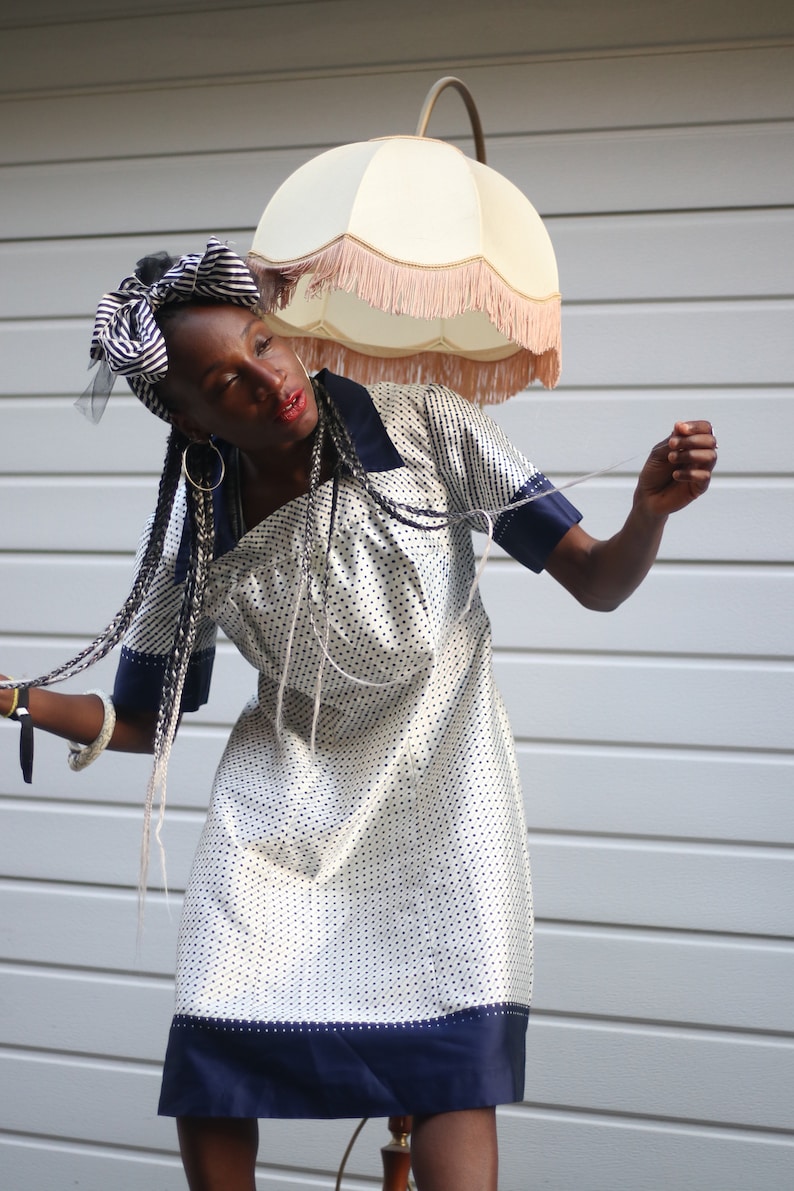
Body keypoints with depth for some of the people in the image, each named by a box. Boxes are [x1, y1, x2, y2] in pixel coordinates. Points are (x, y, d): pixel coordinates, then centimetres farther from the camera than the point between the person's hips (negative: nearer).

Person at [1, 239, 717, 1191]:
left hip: (438, 777, -2)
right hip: (286, 786, 2)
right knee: (208, 1077, -4)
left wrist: (650, 512, -34)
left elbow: (595, 583, -12)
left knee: (459, 1054, -18)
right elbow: (139, 720, 3)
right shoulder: (196, 537, -9)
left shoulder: (420, 426, -15)